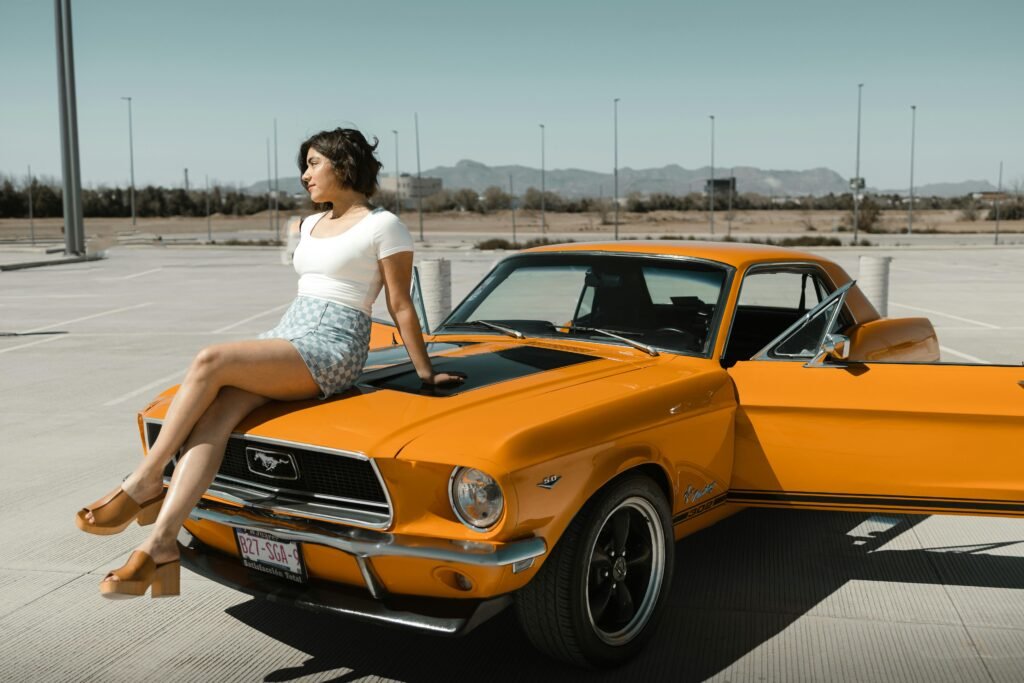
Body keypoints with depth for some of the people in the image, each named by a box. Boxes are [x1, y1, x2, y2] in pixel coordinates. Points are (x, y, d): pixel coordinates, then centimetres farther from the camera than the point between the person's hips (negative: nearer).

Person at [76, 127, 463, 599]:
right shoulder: (311, 225, 22)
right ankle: (160, 545, -30)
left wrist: (426, 374, 0)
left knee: (211, 361, -26)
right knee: (215, 414, -21)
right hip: (286, 334, 7)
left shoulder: (383, 225, -2)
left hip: (332, 350, -7)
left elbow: (401, 306, -1)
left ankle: (144, 484, -15)